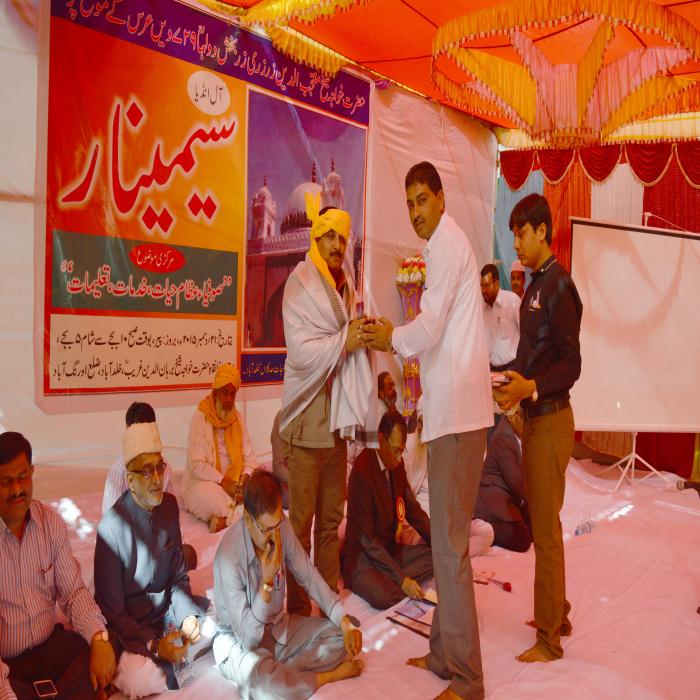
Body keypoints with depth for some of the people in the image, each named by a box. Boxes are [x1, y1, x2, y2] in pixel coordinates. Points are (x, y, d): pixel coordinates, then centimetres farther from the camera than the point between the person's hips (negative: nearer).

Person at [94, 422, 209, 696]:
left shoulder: (169, 505, -3)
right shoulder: (111, 529, -21)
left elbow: (178, 576, 5)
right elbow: (111, 610, -15)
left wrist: (186, 616, -12)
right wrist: (153, 645, -24)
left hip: (168, 609, 6)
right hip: (131, 627, -5)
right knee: (142, 681, -30)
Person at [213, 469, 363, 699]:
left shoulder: (282, 527, -14)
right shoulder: (229, 557, -31)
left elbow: (309, 577, -4)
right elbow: (248, 638, -26)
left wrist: (345, 622, -14)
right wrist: (267, 582, -36)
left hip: (279, 625, 6)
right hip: (239, 640, -6)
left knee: (341, 632, -7)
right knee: (256, 678, -38)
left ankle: (279, 672, -14)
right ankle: (326, 676, -12)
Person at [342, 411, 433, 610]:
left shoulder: (397, 464, 0)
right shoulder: (362, 472, -24)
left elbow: (414, 511, 10)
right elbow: (366, 538, -23)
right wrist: (401, 579, -24)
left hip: (391, 548, 8)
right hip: (363, 555, -8)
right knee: (383, 596, -35)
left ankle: (386, 581, -12)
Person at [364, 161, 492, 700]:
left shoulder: (448, 243, -8)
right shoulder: (447, 245, 23)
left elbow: (429, 328, -16)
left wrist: (392, 339, 0)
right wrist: (394, 340, 15)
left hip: (457, 413, -10)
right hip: (451, 409, 10)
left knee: (450, 545, -4)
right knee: (447, 539, 16)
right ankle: (445, 654, 30)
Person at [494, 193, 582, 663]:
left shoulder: (559, 285, -13)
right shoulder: (535, 286, 15)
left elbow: (571, 364, -18)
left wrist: (532, 387, -31)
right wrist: (514, 383, 7)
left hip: (551, 420, -9)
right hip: (534, 417, 9)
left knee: (546, 531, 0)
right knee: (542, 523, 18)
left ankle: (550, 639, 15)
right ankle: (557, 614, 35)